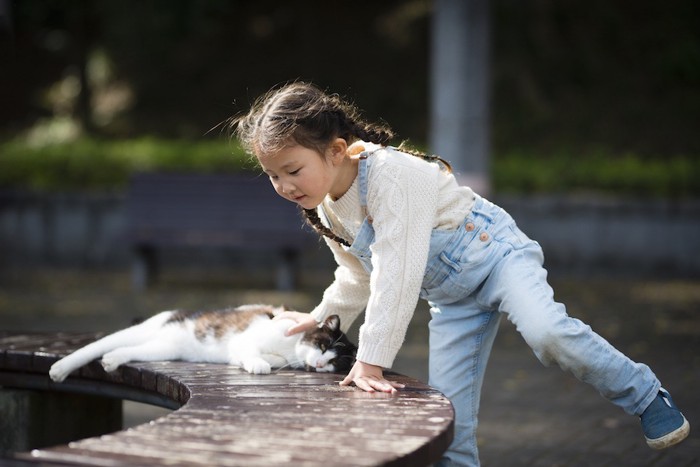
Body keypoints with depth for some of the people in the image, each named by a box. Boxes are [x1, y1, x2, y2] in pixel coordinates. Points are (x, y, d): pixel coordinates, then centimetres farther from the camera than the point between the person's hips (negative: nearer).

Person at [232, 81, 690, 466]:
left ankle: (646, 396, -14)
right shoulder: (326, 210, 0)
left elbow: (397, 272, -32)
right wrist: (321, 318, 24)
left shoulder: (389, 173, -28)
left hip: (495, 254, -8)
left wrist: (372, 360, -31)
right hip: (453, 299, 8)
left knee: (547, 332, -33)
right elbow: (360, 277, 20)